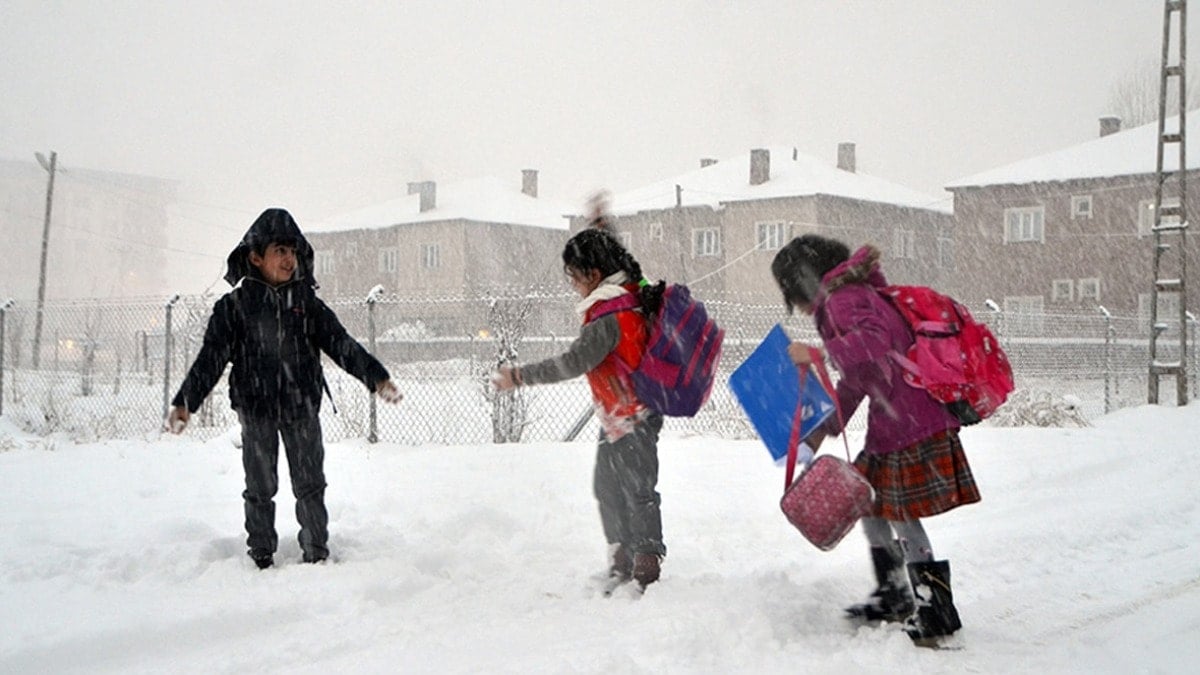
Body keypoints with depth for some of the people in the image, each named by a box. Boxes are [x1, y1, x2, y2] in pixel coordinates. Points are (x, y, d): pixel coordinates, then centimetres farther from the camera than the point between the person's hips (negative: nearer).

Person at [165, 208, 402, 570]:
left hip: (302, 408, 1)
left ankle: (317, 554, 14)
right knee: (260, 488, 8)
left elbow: (341, 344, 1)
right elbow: (211, 357, -4)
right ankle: (261, 557, 18)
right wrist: (185, 402, -11)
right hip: (256, 411, -1)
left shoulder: (307, 303, 3)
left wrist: (376, 376, -9)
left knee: (310, 485, 5)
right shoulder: (234, 306, -3)